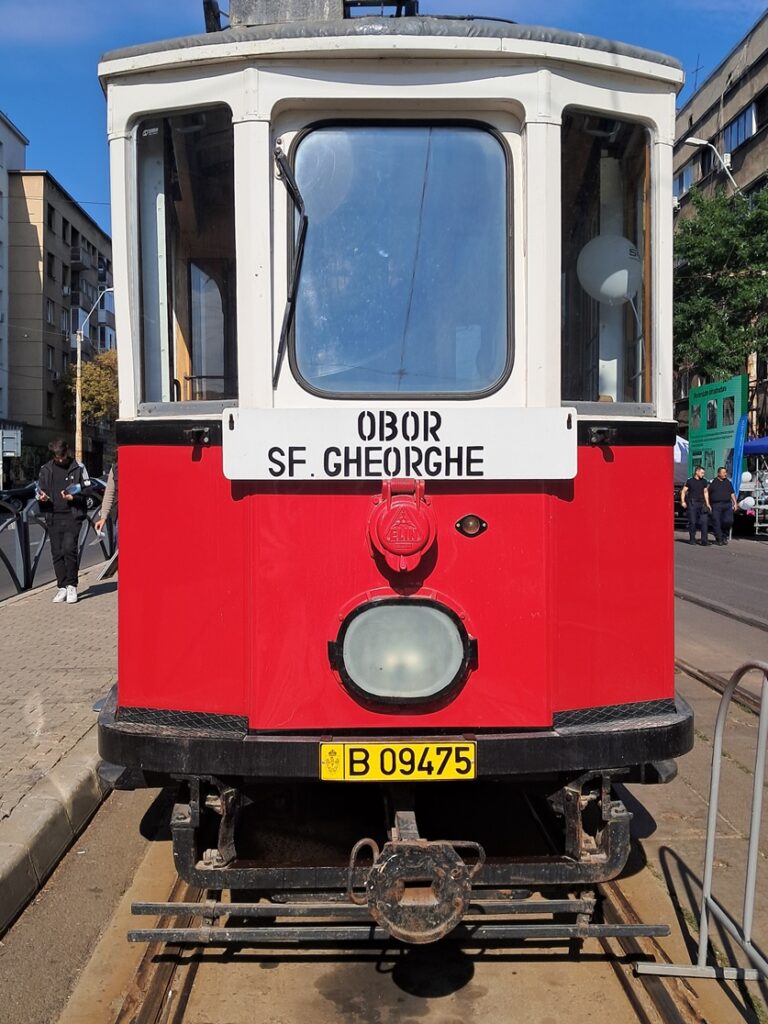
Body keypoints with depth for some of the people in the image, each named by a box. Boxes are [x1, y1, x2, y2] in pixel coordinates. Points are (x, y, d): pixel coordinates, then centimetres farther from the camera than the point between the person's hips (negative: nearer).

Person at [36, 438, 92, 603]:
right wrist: (41, 497, -6)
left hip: (72, 515, -3)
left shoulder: (78, 467, 4)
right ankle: (62, 587, 13)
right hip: (53, 517, 3)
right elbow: (39, 491, 17)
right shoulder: (45, 469, 12)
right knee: (57, 553, 4)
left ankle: (72, 586, -3)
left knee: (69, 548, -16)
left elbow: (87, 489, 4)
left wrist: (74, 498, -13)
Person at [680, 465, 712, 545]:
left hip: (701, 503, 3)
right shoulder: (689, 481, 1)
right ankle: (692, 539, 13)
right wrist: (683, 501, -10)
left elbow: (705, 493, 20)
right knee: (692, 522, 0)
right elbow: (683, 491, 2)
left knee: (704, 521, -9)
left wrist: (707, 504, 15)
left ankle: (704, 540, -10)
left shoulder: (704, 481, 13)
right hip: (692, 504, -3)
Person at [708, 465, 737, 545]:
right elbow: (709, 494, 8)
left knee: (729, 521, -11)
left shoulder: (728, 482, 13)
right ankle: (719, 539, 9)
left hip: (727, 504, 2)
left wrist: (735, 503, 6)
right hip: (716, 505, -2)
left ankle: (724, 536, 11)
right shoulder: (713, 483, 5)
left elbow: (732, 493, 15)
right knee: (716, 523, -2)